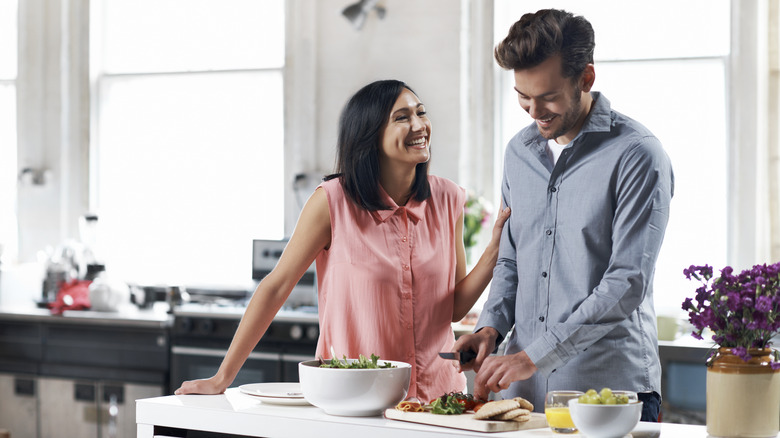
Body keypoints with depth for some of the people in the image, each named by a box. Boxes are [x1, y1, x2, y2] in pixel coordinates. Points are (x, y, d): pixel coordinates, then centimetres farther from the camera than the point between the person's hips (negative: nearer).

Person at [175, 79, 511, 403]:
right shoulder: (333, 201, -10)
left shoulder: (447, 199, 1)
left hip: (437, 392, 3)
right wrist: (222, 378, -6)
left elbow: (454, 308, 5)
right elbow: (276, 286, -5)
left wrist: (495, 251, -9)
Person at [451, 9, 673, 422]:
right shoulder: (519, 151, 11)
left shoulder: (637, 155, -11)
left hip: (610, 388, -6)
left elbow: (627, 282, -17)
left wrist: (535, 355, -20)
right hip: (523, 389, 6)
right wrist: (491, 327, 1)